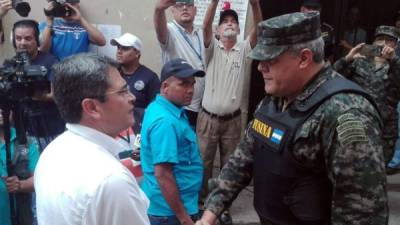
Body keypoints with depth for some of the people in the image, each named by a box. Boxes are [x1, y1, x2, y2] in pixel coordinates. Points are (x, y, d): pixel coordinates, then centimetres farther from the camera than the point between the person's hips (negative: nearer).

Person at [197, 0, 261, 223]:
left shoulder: (245, 50, 1)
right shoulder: (212, 48, 0)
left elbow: (258, 30, -16)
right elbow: (205, 27, -18)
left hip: (233, 120, 1)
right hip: (208, 118, -1)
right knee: (204, 162, 9)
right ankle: (202, 202, 27)